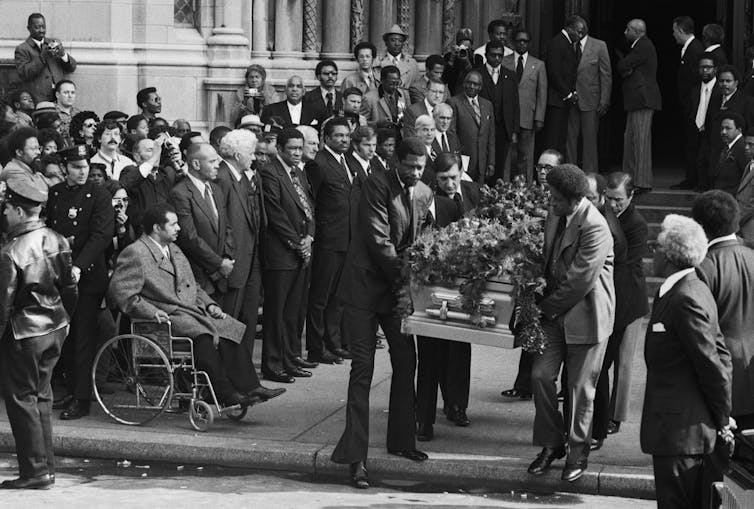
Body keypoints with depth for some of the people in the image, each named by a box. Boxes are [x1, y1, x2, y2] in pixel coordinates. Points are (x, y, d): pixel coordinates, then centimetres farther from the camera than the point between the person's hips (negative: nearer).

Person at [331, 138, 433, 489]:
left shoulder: (424, 194, 6)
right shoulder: (378, 184, -14)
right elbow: (378, 239, -19)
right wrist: (404, 278, -21)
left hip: (397, 286, 7)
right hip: (365, 283, -7)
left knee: (406, 361, 14)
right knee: (363, 367, -10)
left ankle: (401, 440, 31)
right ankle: (355, 456, -10)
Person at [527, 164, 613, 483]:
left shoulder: (594, 228, -23)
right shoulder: (555, 214, 3)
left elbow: (580, 282, -22)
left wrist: (547, 307, -11)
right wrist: (544, 301, 10)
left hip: (585, 315, -7)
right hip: (555, 313, 7)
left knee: (580, 388, 3)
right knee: (541, 375, 0)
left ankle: (578, 453, 19)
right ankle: (551, 444, 16)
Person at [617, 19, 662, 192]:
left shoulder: (644, 47, -13)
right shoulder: (641, 46, 20)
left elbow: (622, 66, -15)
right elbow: (623, 69, 16)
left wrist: (622, 63, 6)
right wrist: (626, 71, -5)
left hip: (643, 99, -11)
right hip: (637, 100, 11)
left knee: (641, 140, -10)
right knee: (629, 139, 14)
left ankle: (643, 182, -11)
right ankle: (630, 178, 20)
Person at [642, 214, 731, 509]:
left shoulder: (687, 299, -19)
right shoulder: (694, 291, 12)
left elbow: (713, 365, -18)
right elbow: (721, 353, 17)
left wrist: (723, 421, -8)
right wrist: (721, 419, 17)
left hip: (680, 430, -10)